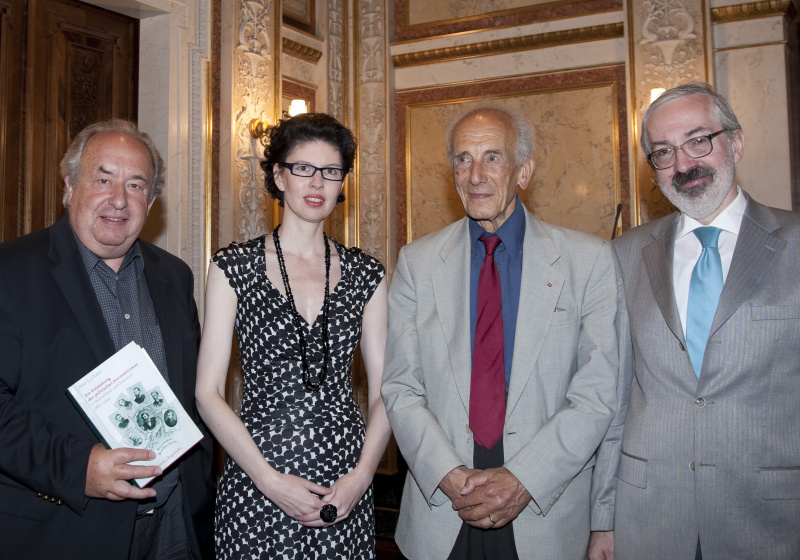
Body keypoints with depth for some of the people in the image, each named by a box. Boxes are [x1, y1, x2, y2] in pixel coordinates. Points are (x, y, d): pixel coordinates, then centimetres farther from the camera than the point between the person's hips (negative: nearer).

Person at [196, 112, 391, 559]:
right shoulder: (233, 267, -3)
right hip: (258, 484, -1)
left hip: (346, 485, 2)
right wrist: (270, 479, -11)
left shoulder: (366, 275, 3)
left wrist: (362, 475, -9)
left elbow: (384, 391, 4)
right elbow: (208, 393, -4)